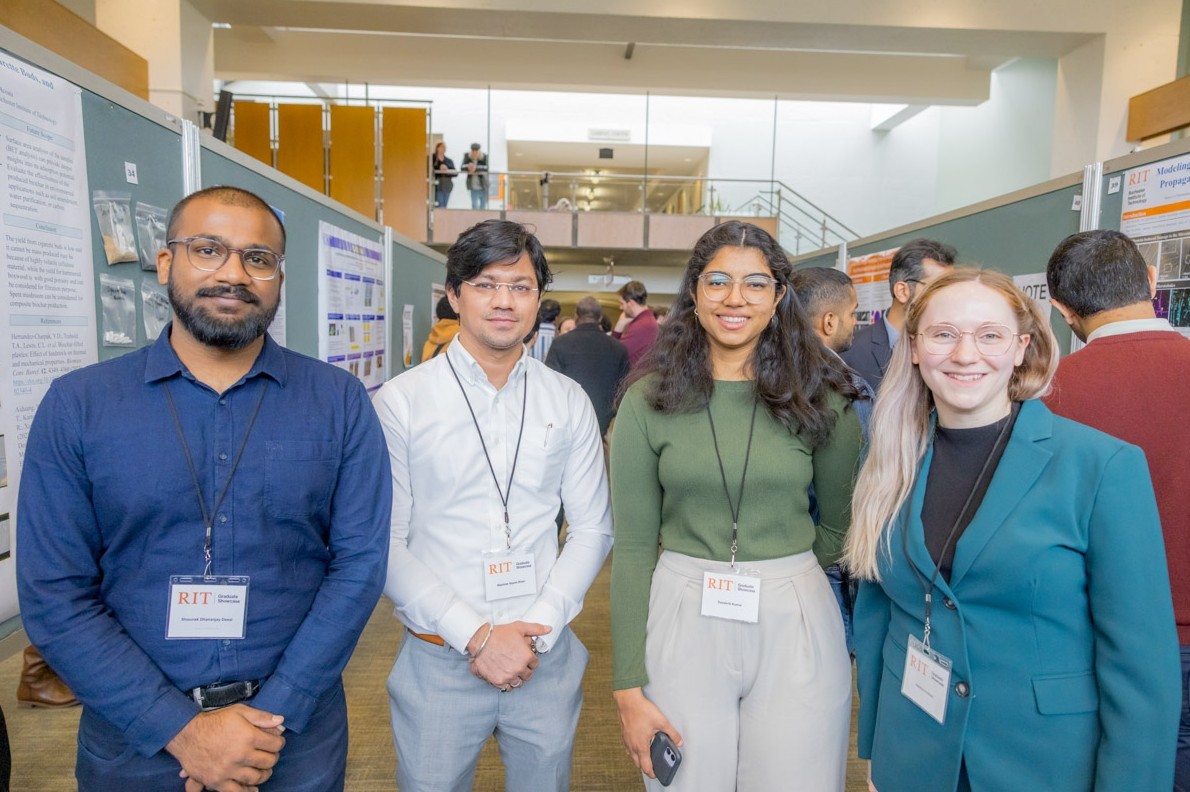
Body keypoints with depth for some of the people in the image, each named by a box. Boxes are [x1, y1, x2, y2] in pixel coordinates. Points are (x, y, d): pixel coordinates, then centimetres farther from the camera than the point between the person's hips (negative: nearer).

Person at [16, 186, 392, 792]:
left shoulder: (340, 403, -7)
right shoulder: (76, 406, -6)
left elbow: (359, 561, -10)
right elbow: (54, 597, -8)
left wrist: (273, 717, -15)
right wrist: (181, 729, -14)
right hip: (135, 733, 1)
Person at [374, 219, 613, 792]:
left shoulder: (568, 402, 1)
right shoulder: (400, 403, -6)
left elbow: (593, 529, 2)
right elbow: (384, 545, -8)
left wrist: (536, 633, -8)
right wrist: (476, 635, -14)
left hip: (548, 661, 2)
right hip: (438, 661, -2)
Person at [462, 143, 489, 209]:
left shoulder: (484, 157, -9)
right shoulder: (467, 156, -4)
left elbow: (486, 168, -24)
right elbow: (462, 167, -14)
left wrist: (476, 168, -39)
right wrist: (468, 167, -38)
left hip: (483, 186, 0)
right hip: (473, 187, 0)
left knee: (483, 206, 9)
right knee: (474, 206, -6)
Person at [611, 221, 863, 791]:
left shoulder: (820, 399, -3)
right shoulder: (648, 401, -5)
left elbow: (839, 523, 12)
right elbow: (632, 549, -4)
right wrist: (628, 685, -5)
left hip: (796, 622, 1)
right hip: (681, 619, 0)